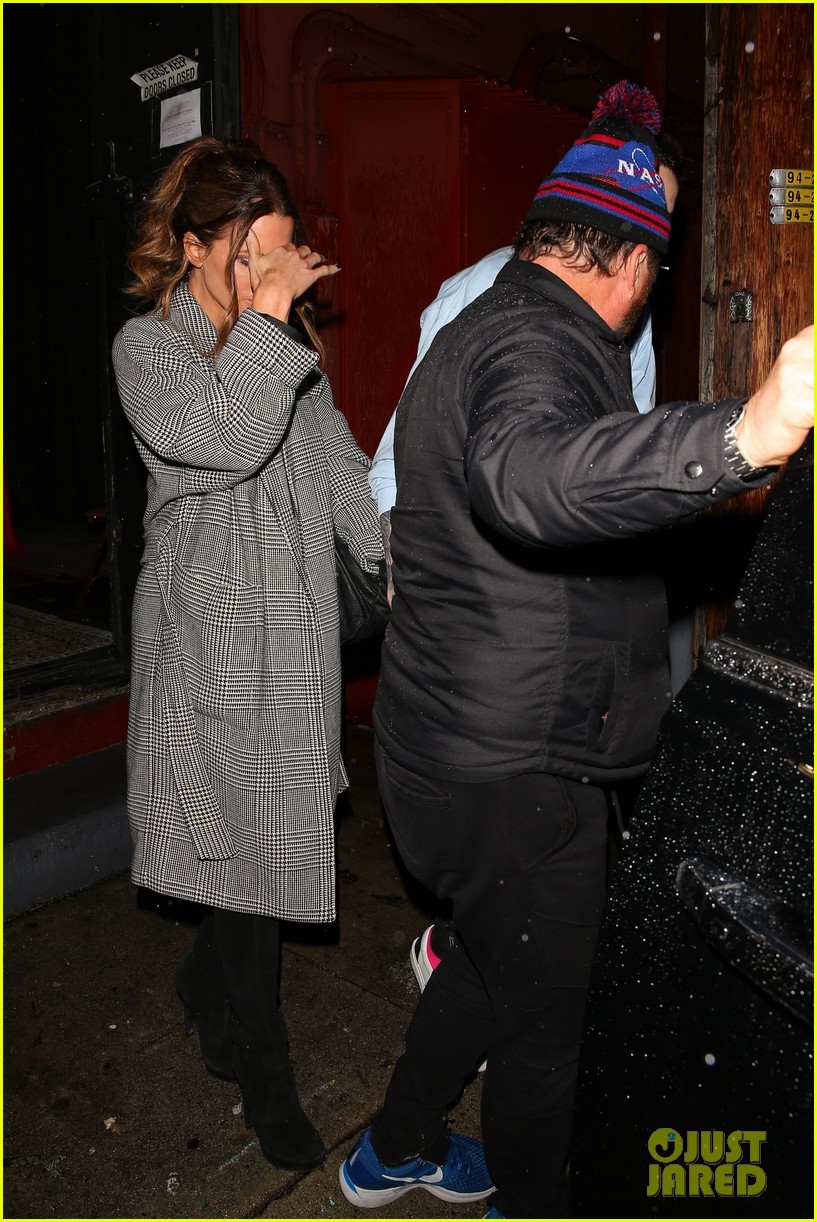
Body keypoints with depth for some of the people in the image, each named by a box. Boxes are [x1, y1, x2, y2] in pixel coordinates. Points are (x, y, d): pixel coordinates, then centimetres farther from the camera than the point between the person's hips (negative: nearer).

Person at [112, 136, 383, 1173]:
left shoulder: (288, 339, 13)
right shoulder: (148, 347, -6)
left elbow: (337, 463, 15)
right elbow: (223, 439, -26)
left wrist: (397, 562, 9)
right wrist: (265, 316, -19)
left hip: (297, 623, 6)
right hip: (214, 633, -6)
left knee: (273, 832, 13)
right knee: (251, 838, -2)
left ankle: (208, 989, 41)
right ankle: (262, 1072, 18)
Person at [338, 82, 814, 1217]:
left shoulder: (482, 327, 14)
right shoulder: (537, 343, -21)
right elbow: (533, 476, -47)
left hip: (448, 744, 10)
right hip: (511, 772, -10)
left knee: (495, 962, 29)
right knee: (541, 1019, 13)